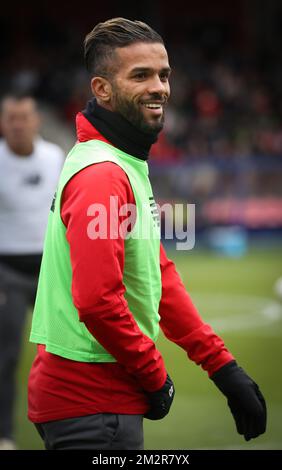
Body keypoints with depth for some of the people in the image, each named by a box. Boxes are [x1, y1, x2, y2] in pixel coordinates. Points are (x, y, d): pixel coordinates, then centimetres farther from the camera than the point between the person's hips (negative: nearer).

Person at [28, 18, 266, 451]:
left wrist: (222, 366, 12)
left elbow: (160, 276, 17)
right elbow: (97, 301, -26)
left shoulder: (130, 168, 15)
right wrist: (155, 377, -13)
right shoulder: (101, 175, -18)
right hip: (92, 408, -10)